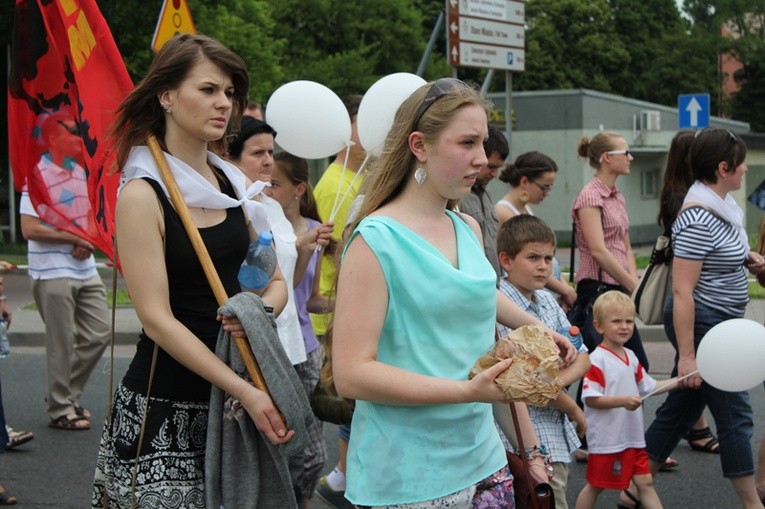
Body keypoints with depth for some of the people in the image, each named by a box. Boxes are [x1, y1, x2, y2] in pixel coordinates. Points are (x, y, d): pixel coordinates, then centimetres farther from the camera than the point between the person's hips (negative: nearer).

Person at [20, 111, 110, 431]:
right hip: (53, 274, -8)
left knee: (98, 334, 9)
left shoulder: (80, 171, 12)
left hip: (85, 269, 8)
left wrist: (87, 242, 0)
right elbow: (29, 229, -18)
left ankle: (68, 394, 24)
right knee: (62, 345, 0)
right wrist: (74, 238, -15)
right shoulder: (38, 175, -12)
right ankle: (60, 410, 13)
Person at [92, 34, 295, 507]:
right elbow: (158, 319, -16)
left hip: (227, 400, 5)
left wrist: (263, 308, -12)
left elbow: (276, 281, 12)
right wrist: (245, 391, -20)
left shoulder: (231, 183, 7)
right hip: (164, 406, -5)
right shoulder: (142, 195, -10)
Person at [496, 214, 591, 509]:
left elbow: (583, 357, 9)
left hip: (559, 431, 8)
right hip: (532, 437, -8)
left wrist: (558, 381, -12)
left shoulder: (547, 300, 8)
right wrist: (573, 409, -4)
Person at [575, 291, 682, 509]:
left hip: (633, 437, 7)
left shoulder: (630, 356, 9)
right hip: (606, 440, -7)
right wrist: (623, 401, -29)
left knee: (644, 481, 10)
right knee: (595, 485, 7)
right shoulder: (597, 360, -17)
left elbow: (649, 386, 16)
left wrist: (679, 381, 7)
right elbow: (590, 399, -21)